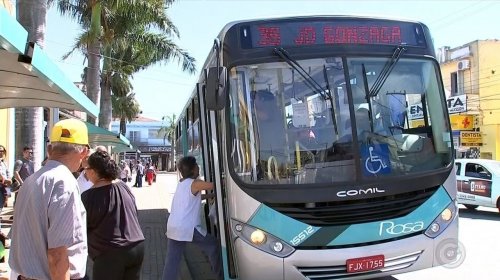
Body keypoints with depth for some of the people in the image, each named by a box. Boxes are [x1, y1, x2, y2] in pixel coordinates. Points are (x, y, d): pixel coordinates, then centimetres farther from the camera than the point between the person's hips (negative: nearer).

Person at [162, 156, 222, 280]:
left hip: (172, 228, 8)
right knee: (213, 245, 10)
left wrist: (211, 195, 23)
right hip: (188, 228, -8)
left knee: (172, 261, 8)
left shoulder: (181, 183, 16)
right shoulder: (195, 183, -10)